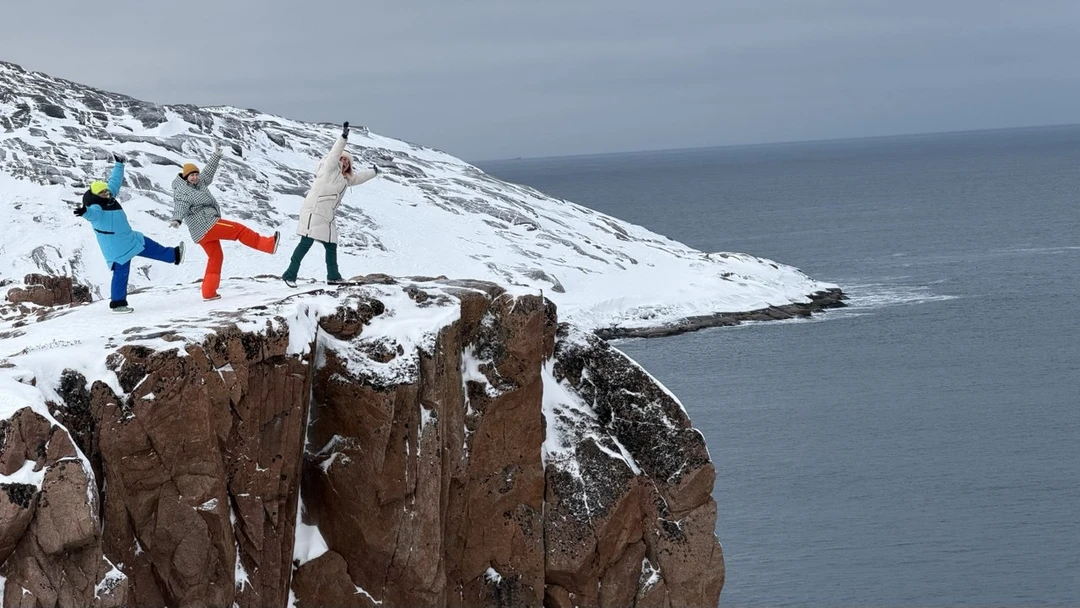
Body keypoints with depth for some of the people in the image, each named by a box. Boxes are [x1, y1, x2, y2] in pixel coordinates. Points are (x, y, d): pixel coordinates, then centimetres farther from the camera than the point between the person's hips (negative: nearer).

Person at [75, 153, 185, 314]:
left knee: (152, 248, 23)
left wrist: (119, 165, 22)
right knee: (121, 272, -4)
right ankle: (117, 303, 6)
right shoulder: (96, 208, -25)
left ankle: (174, 255, 44)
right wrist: (85, 212, -71)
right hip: (117, 248, -9)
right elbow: (93, 214, -49)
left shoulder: (109, 197, 1)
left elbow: (115, 180, 15)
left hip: (130, 239, 9)